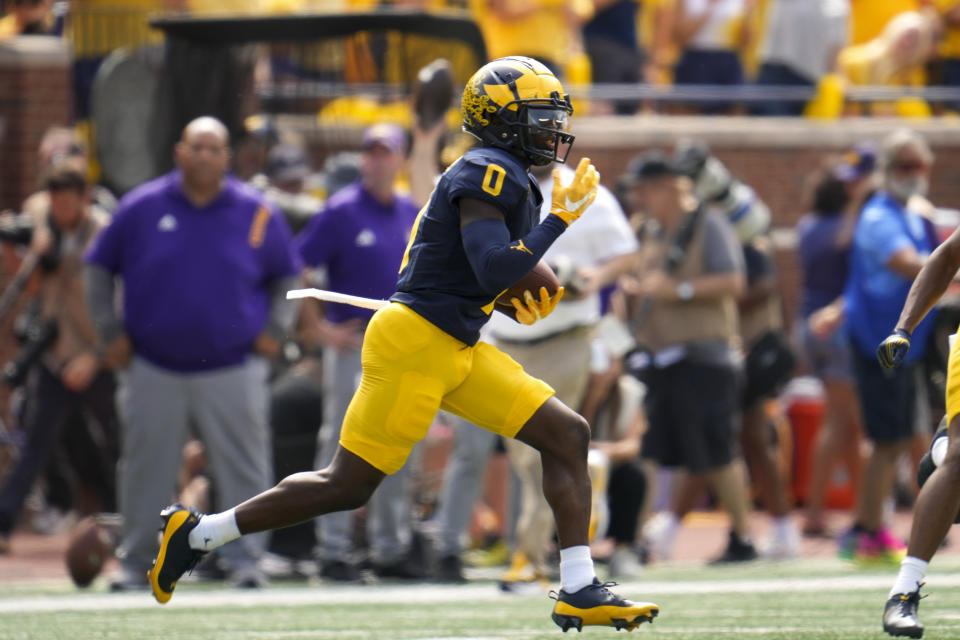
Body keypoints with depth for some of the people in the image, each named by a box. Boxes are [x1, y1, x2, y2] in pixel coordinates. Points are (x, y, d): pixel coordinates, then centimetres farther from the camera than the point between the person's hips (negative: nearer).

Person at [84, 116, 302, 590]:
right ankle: (135, 563, 14)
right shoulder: (142, 208, 2)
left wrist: (275, 329, 3)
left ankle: (244, 560, 3)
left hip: (231, 370, 0)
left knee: (243, 469, -3)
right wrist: (110, 331, 4)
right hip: (153, 369, 0)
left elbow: (288, 275, 15)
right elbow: (98, 268, 12)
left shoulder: (257, 214, 3)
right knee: (145, 470, 4)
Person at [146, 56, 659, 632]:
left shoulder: (510, 181, 17)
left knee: (567, 435, 1)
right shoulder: (489, 174, -13)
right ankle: (198, 534, 9)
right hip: (415, 344, -10)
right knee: (348, 486, -4)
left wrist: (521, 300, 8)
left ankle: (579, 591, -2)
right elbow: (494, 269, -24)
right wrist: (561, 219, -18)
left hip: (457, 350, 10)